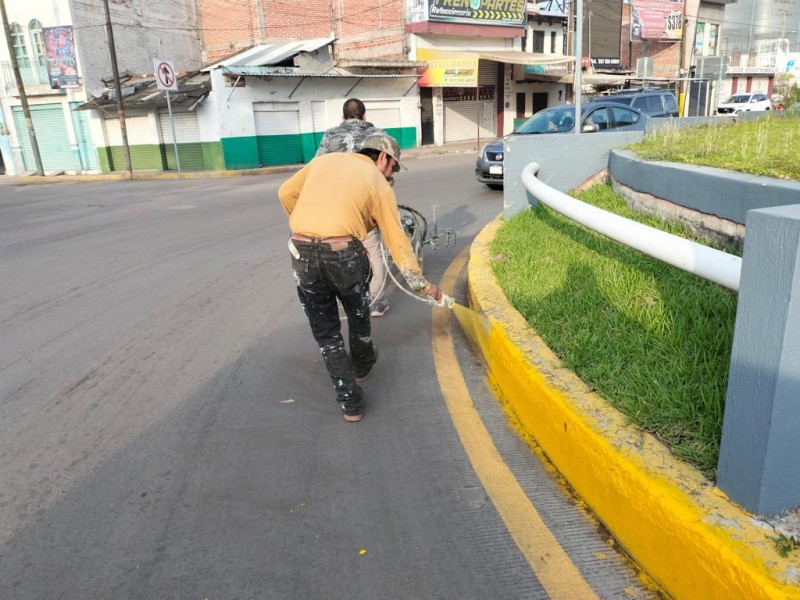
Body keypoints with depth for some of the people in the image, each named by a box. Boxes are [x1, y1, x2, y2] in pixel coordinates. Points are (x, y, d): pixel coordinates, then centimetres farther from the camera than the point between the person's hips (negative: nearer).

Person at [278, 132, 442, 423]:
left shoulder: (325, 159, 19)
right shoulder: (380, 185, 8)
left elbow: (286, 193, 18)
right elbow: (397, 242, 6)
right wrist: (421, 284, 12)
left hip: (302, 252, 3)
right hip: (344, 253, -2)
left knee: (325, 332, 15)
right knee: (358, 317, 26)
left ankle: (350, 402, 18)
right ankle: (362, 367, 51)